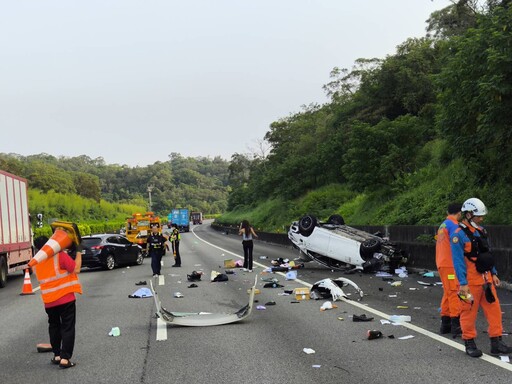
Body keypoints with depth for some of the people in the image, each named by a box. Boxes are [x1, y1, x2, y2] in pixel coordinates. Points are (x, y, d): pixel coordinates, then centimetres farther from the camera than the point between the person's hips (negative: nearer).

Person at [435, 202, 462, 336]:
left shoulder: (443, 225, 16)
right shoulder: (453, 225, -11)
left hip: (442, 263, 9)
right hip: (450, 264, -9)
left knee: (448, 293, 13)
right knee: (454, 293, -7)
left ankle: (445, 324, 16)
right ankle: (456, 324, -9)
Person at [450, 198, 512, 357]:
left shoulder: (481, 231, 12)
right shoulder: (459, 234, -13)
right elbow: (458, 261, -16)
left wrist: (493, 274, 16)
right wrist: (463, 284, -18)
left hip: (486, 278, 8)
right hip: (470, 281, -8)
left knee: (494, 309, 7)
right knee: (469, 312, 2)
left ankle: (496, 343, 15)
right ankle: (469, 343, 14)